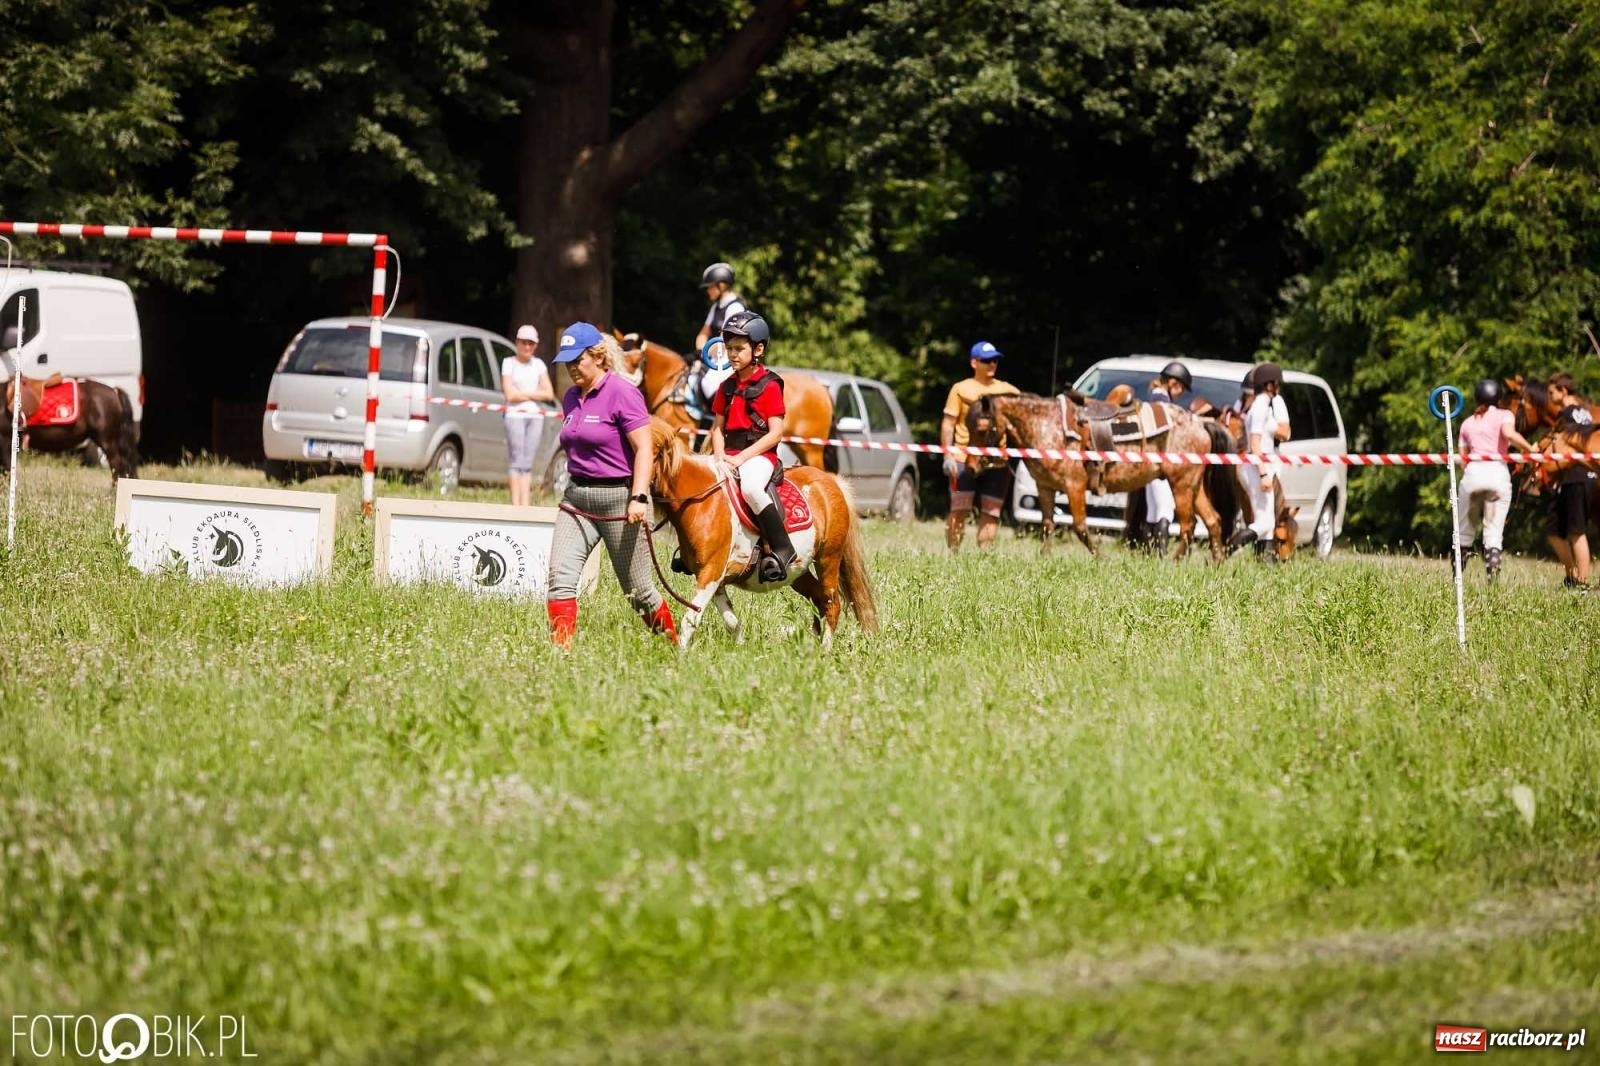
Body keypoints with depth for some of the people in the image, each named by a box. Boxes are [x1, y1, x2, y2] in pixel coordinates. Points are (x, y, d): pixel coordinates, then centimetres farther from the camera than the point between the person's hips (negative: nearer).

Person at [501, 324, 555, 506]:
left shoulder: (538, 364, 13)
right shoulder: (509, 363, 1)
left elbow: (549, 394, 8)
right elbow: (510, 394, -8)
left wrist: (524, 394, -3)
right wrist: (534, 394, 0)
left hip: (535, 416, 4)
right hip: (515, 415, -4)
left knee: (527, 463, 3)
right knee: (517, 462, -8)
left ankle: (525, 505, 1)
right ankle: (515, 505, -9)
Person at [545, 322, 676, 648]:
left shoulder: (623, 394, -13)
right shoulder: (571, 398, 10)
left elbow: (644, 449, -17)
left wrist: (639, 498, -25)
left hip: (619, 497, -7)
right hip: (577, 497, 7)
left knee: (636, 587, 6)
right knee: (560, 574, -13)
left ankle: (673, 642, 27)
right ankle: (560, 648, -17)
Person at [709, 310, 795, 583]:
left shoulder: (769, 386, -4)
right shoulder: (727, 387, 16)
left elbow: (775, 433, -10)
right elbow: (717, 427, 16)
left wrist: (741, 458, -17)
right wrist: (720, 457, -5)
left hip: (759, 455, -7)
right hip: (729, 456, 7)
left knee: (751, 487, -38)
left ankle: (782, 550, -27)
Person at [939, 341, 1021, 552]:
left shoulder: (1007, 390, 12)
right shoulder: (961, 389, 6)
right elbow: (948, 423, 4)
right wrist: (947, 455, -6)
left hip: (996, 462, 2)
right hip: (964, 460, -2)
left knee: (991, 512, 1)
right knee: (960, 509, -7)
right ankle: (953, 553, 0)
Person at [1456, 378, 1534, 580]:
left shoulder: (1467, 423, 19)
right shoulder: (1504, 416, 9)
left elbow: (1462, 457, 13)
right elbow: (1509, 434, -14)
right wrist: (1530, 449, -5)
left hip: (1473, 472, 2)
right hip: (1498, 472, -2)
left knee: (1464, 528, 12)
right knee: (1494, 531, 1)